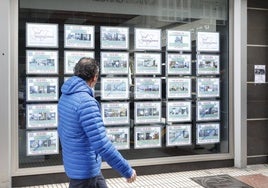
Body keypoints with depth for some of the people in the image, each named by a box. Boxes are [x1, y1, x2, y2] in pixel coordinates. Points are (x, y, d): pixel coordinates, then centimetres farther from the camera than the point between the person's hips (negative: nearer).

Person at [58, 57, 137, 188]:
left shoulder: (65, 97, 4)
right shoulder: (86, 101, -25)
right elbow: (101, 144, -29)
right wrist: (127, 170, -21)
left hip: (74, 163, 9)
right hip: (85, 168, -9)